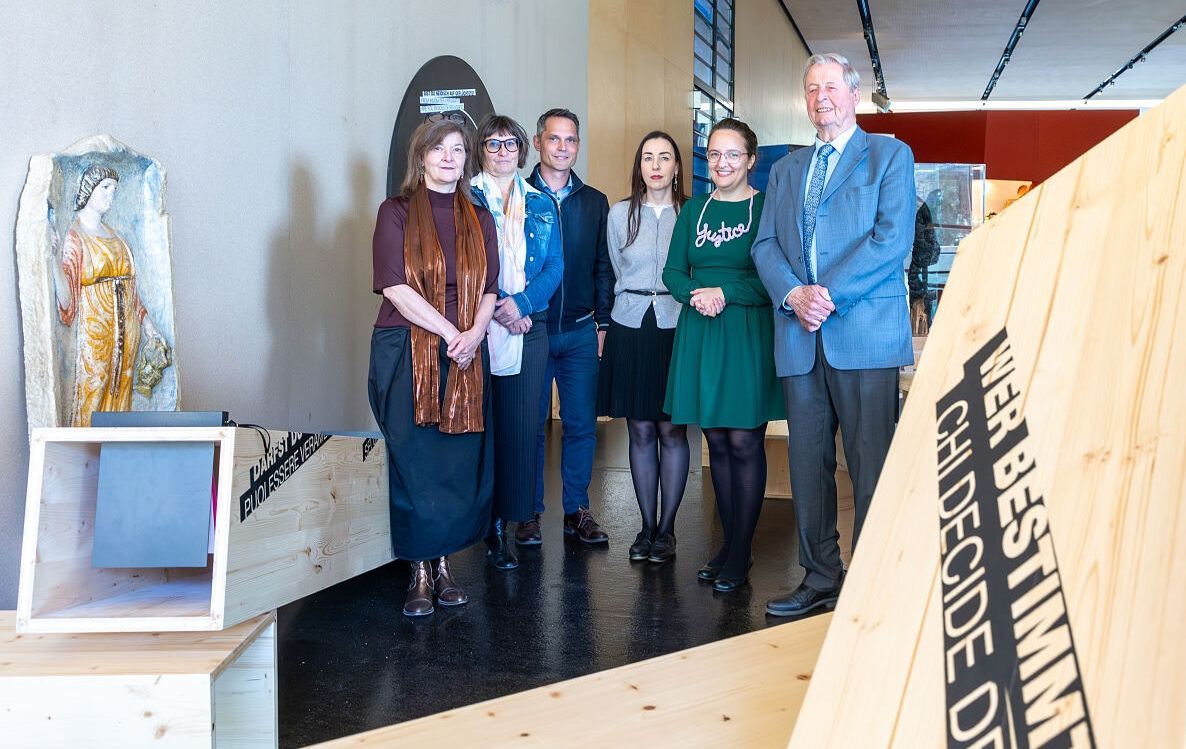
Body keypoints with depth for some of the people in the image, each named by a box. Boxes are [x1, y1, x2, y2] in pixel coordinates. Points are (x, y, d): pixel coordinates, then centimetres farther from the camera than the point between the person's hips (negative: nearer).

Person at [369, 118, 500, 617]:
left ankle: (443, 563, 13)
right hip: (406, 354, -3)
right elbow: (395, 286, -9)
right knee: (415, 464, -3)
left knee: (460, 462, 2)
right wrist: (450, 332, -14)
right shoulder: (396, 213, 2)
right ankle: (420, 572, 6)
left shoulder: (478, 219, 14)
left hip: (466, 357, 3)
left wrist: (474, 334, -11)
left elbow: (489, 289, 9)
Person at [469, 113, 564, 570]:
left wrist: (520, 303, -8)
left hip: (528, 326, 3)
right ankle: (487, 525, 3)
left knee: (521, 426, 0)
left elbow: (555, 266, 8)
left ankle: (503, 524, 7)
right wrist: (494, 311, -12)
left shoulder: (541, 205, 15)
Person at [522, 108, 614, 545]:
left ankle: (577, 510, 15)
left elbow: (603, 268, 12)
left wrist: (603, 323, 7)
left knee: (582, 425, 5)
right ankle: (530, 513, 13)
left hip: (580, 332, 3)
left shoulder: (594, 202, 11)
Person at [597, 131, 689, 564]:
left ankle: (666, 529, 11)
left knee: (672, 430, 0)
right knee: (640, 431, 5)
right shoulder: (620, 214, 6)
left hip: (675, 328, -1)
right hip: (630, 328, 2)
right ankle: (647, 526, 15)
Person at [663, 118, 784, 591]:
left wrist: (726, 294, -17)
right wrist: (695, 297, -10)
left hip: (749, 335, -5)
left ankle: (740, 556, 7)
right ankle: (729, 545, 20)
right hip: (700, 334, 5)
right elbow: (673, 271, 9)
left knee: (744, 443, -2)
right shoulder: (694, 208, 11)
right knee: (717, 442, 10)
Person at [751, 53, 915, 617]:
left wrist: (830, 295, -14)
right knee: (807, 465, 7)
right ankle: (820, 580, 17)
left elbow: (892, 238, -7)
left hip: (865, 334, -5)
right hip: (799, 338, 5)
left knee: (871, 470, -4)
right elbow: (766, 244, 12)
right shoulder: (786, 169, 21)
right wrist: (792, 294, -8)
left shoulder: (890, 155, 6)